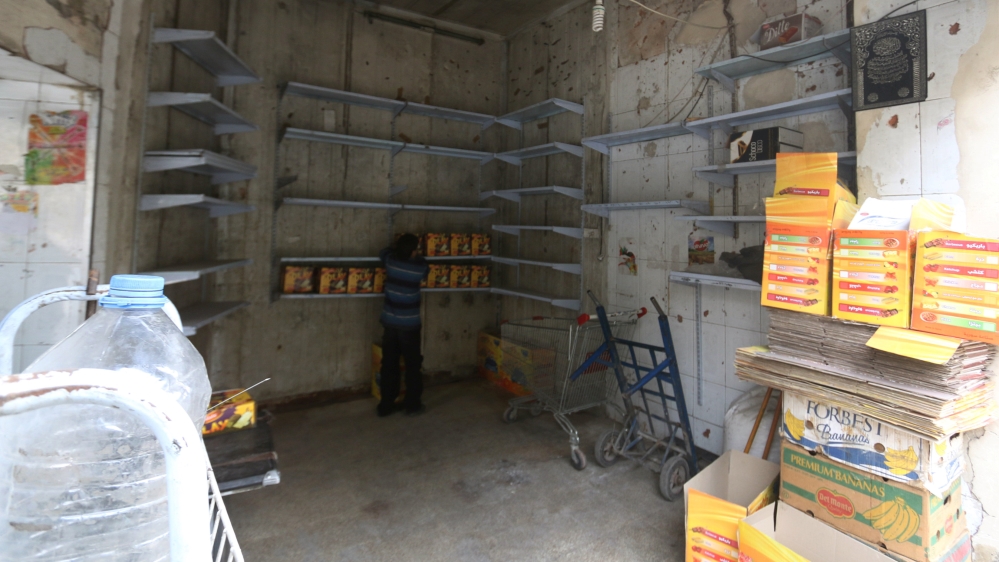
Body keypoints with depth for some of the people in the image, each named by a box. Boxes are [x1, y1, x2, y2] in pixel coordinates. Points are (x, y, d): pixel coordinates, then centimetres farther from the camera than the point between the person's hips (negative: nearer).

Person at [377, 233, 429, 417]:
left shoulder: (390, 261, -5)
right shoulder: (419, 267, -13)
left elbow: (384, 252, 20)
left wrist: (399, 245, 28)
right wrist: (417, 255, 23)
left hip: (389, 321, 4)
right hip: (409, 324, -3)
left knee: (389, 364, 11)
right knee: (413, 364, 10)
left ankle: (386, 405, 19)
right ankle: (412, 404, 18)